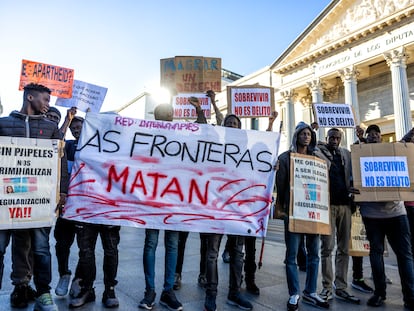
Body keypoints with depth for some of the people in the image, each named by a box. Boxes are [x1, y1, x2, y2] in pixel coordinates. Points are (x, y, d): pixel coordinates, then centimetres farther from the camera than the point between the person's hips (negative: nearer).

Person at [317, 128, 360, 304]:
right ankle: (327, 288, 9)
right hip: (327, 204, -4)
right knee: (327, 247, -1)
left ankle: (341, 288, 17)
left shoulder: (346, 154, 16)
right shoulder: (318, 151, 5)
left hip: (345, 204, 4)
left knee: (344, 248, 7)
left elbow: (353, 174, 16)